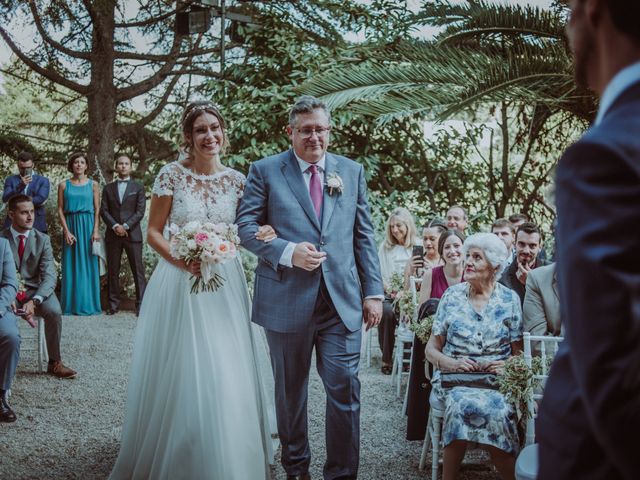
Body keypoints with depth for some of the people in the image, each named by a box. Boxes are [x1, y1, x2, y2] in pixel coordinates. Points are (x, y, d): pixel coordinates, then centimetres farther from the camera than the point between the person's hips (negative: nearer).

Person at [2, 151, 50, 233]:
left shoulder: (43, 180, 7)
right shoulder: (10, 180, 11)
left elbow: (40, 199, -9)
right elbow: (5, 199, -4)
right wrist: (21, 186, -19)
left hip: (36, 225, -1)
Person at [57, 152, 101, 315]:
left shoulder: (93, 184, 6)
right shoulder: (64, 185, 6)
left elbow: (97, 210, 3)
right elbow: (60, 210, 3)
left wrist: (95, 230, -8)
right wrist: (66, 231, -8)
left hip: (88, 225, 0)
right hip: (71, 225, 0)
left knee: (88, 264, 1)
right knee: (72, 264, 2)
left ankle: (89, 304, 7)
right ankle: (72, 305, 7)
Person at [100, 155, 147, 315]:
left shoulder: (138, 187, 8)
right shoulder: (108, 188, 13)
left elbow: (140, 211, 0)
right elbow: (103, 211, 5)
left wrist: (125, 226, -11)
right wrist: (115, 226, -10)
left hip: (132, 234, -2)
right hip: (113, 234, 2)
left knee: (138, 270, -4)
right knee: (113, 270, 3)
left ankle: (141, 303, -3)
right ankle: (113, 303, 8)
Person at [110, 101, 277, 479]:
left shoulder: (237, 180, 2)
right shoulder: (172, 175, -4)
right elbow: (153, 232, -1)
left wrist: (265, 233, -13)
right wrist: (182, 260, -18)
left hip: (225, 284, 2)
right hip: (180, 282, -2)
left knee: (225, 373, 5)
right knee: (180, 372, 3)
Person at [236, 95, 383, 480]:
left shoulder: (352, 172, 10)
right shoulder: (265, 171, 3)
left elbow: (364, 236, 10)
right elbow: (246, 225, -3)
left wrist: (374, 292, 4)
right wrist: (288, 253, -18)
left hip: (342, 300, 1)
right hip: (287, 300, -1)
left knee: (345, 389, -3)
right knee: (291, 390, 13)